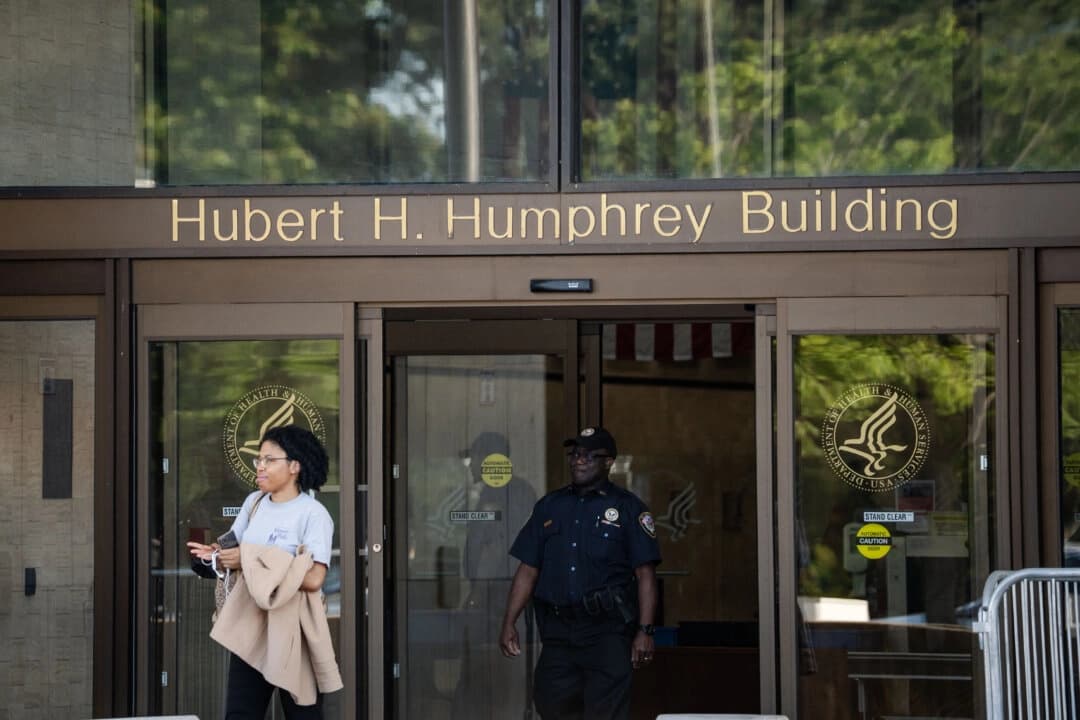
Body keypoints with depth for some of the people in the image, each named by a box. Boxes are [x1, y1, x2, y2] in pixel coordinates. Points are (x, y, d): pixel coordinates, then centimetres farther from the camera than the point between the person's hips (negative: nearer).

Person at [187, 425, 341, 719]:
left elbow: (313, 578, -25)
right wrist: (218, 555, -14)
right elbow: (236, 552, 11)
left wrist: (251, 561, -22)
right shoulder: (254, 502, 8)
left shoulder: (313, 513, -13)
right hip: (250, 623, 6)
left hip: (294, 629, -6)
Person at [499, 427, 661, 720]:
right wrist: (509, 622, 6)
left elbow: (645, 574, -3)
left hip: (608, 632, -4)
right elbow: (527, 570, 13)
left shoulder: (628, 508, 1)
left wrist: (645, 630, -11)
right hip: (558, 630, 4)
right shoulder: (549, 506, 13)